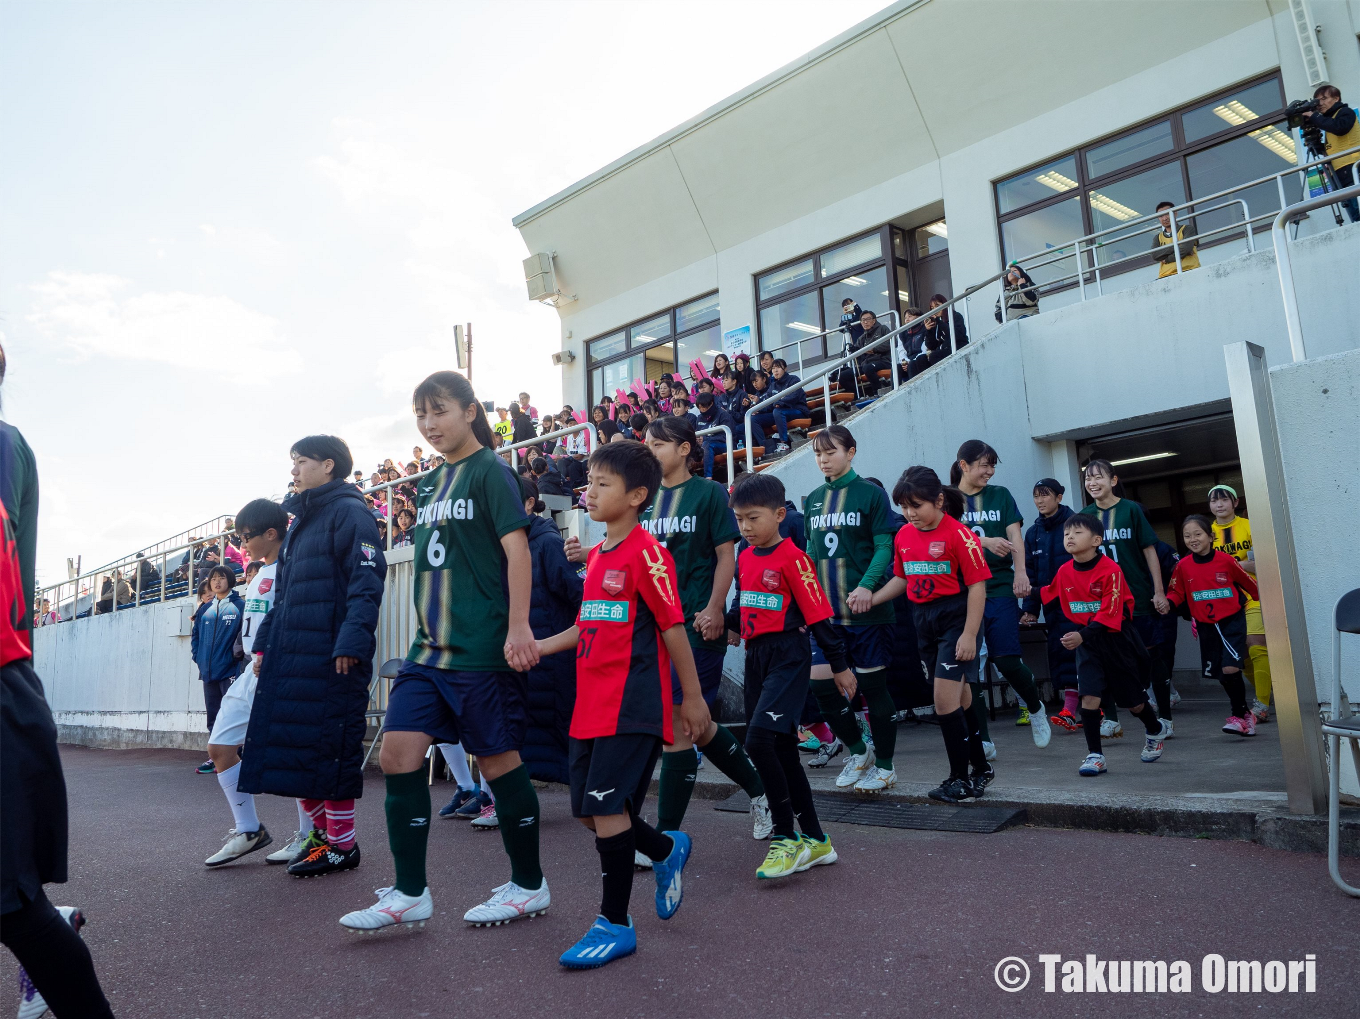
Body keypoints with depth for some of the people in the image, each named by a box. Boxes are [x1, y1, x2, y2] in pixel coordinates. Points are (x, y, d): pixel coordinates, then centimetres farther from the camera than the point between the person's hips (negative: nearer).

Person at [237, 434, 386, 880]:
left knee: (330, 746, -4)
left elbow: (367, 582, -17)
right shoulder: (299, 521, 22)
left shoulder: (349, 512, -7)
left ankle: (342, 844, 7)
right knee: (292, 742, 10)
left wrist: (351, 642, -25)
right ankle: (321, 831, 22)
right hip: (291, 654, 9)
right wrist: (264, 642, 20)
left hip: (331, 655, -9)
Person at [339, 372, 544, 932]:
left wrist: (518, 627, -22)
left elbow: (517, 549, -15)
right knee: (397, 752, 2)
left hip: (481, 649, -8)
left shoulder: (490, 471, -7)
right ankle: (410, 893, 14)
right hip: (429, 648, 8)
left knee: (498, 759, 2)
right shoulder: (431, 483, 16)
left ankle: (529, 885, 20)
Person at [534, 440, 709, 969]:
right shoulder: (596, 555, 14)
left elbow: (673, 628, -10)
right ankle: (667, 850, 36)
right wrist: (540, 647, 11)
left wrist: (693, 697, -6)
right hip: (591, 704, 9)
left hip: (632, 705, -8)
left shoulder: (646, 552, -12)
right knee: (590, 810, 11)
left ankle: (615, 924, 10)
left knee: (607, 808, -7)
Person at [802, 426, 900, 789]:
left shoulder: (870, 493, -4)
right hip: (825, 610, 5)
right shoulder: (813, 499, 12)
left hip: (866, 609, -5)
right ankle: (859, 750, 24)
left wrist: (867, 585, -24)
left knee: (872, 685, 2)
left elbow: (884, 547, -9)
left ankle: (884, 766, 18)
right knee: (821, 683, 2)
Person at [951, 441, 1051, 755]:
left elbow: (1015, 536, 1)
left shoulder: (1001, 496, 11)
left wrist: (1021, 572, -15)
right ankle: (982, 741, 10)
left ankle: (1035, 708, 26)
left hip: (1000, 588, 0)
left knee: (1007, 661, -6)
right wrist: (986, 541, -24)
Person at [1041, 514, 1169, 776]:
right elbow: (1049, 595, 16)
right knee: (1090, 695, -10)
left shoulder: (1110, 569, -21)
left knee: (1132, 700, 12)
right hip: (1086, 641, 4)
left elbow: (1110, 614, -25)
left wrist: (1082, 635, -35)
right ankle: (1095, 755, -1)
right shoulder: (1064, 572, -4)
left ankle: (1156, 730, 44)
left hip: (1116, 638, -4)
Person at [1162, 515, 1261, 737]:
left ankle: (1239, 716, 1)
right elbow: (1177, 591, 6)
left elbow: (1248, 582, 3)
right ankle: (1245, 714, 28)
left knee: (1230, 668, -16)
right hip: (1206, 625, 4)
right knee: (1221, 674, 10)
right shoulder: (1183, 566, -4)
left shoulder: (1225, 560, -10)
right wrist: (1168, 603, -13)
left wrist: (1262, 602, 13)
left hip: (1232, 620, -4)